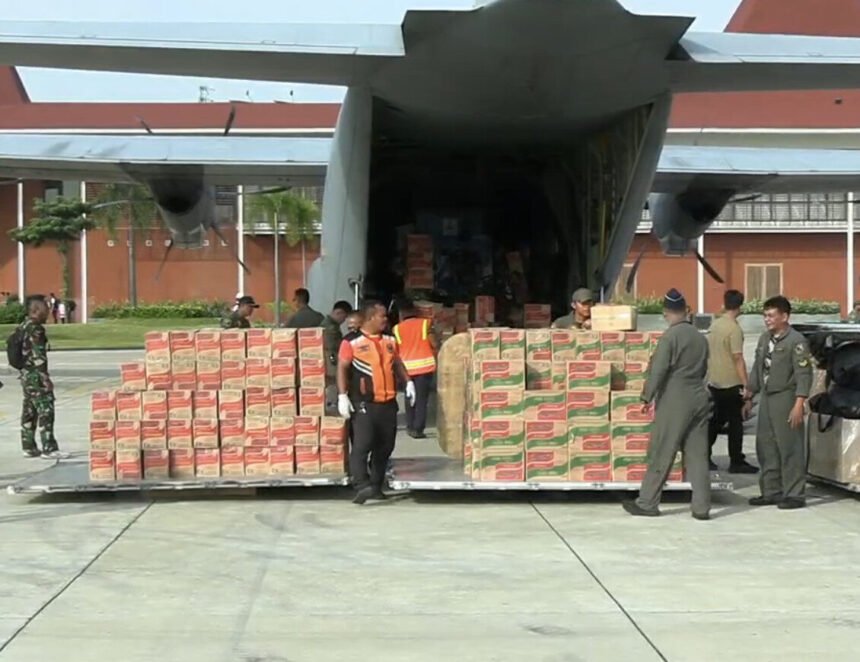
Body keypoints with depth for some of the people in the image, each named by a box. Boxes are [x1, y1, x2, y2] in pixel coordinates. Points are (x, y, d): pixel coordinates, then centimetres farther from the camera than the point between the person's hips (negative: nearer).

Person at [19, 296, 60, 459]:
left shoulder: (24, 326, 13)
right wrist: (45, 378, -18)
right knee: (46, 410, -8)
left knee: (29, 412, 12)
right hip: (36, 376, -10)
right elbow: (38, 356, -20)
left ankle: (28, 447, 17)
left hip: (26, 375, 10)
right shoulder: (36, 329, -16)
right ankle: (49, 448, -8)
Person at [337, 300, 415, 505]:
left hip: (388, 403, 6)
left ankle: (376, 486, 18)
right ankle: (362, 485, -20)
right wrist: (342, 396, -13)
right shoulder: (352, 342, -5)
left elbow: (397, 364, 24)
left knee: (385, 446, 9)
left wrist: (408, 382, 10)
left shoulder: (389, 340, 14)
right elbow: (342, 368, -5)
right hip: (364, 403, -6)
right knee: (362, 444, -16)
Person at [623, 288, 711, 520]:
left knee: (661, 455, 2)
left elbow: (658, 370, -15)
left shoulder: (670, 337, -11)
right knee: (697, 455, 7)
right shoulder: (700, 338, 9)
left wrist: (648, 397, -6)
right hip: (699, 399, 6)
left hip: (674, 402, -6)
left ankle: (647, 503, 9)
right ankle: (701, 507, 6)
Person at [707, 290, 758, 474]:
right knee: (735, 422, 1)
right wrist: (746, 385, -16)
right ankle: (736, 462, 5)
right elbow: (738, 358, -19)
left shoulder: (715, 325, 8)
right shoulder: (734, 329, -16)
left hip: (714, 382, 8)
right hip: (731, 383, -8)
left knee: (717, 420, 16)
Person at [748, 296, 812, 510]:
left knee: (790, 448, -4)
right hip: (766, 398, 8)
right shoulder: (765, 339, 14)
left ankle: (794, 494, 3)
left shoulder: (796, 341, -10)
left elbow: (804, 374, -15)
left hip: (785, 399, -8)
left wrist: (799, 404, -21)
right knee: (765, 447, 10)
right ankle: (771, 492, 19)